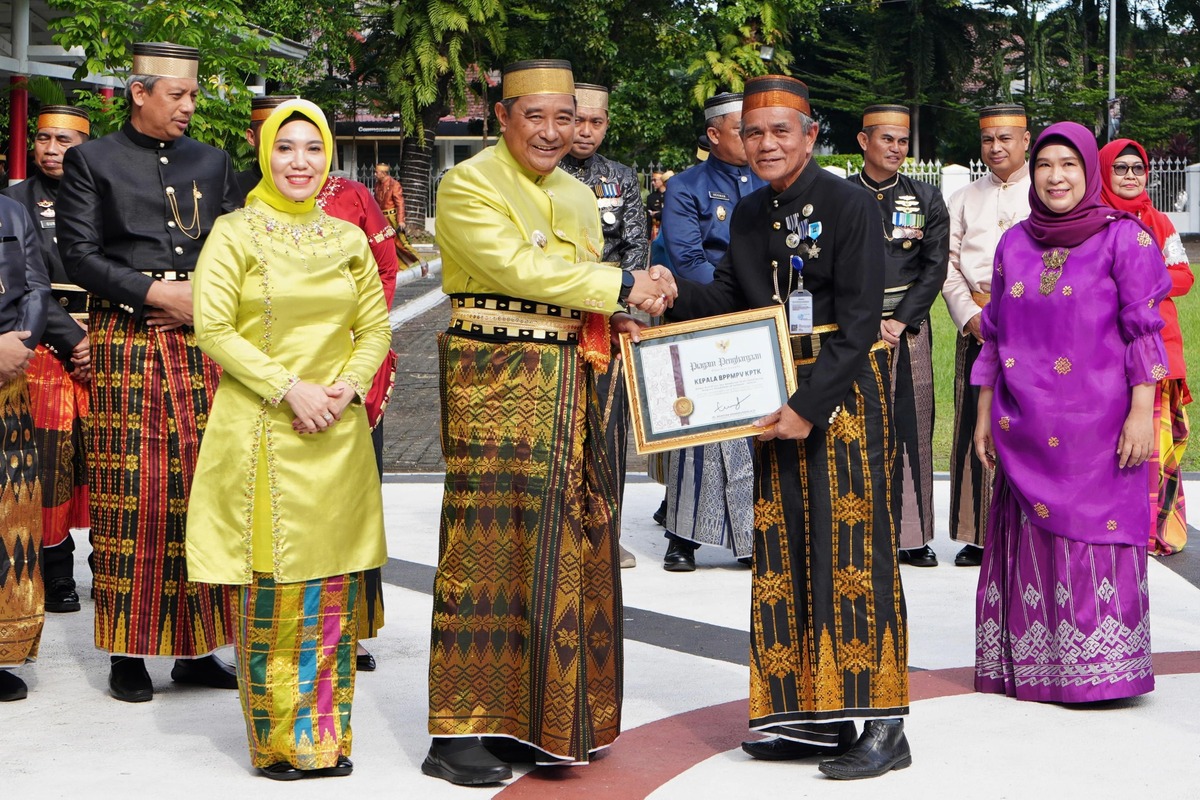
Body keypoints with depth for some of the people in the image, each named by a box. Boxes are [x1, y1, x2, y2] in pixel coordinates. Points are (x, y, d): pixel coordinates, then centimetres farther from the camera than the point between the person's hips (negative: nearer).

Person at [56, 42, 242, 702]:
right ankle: (128, 650, 5)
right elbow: (79, 254, -3)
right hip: (126, 343, -3)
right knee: (130, 495, -3)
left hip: (199, 342, 3)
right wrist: (157, 292, -11)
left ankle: (196, 646, 9)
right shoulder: (92, 160, 6)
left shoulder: (212, 162, 17)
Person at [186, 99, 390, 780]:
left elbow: (376, 328, 11)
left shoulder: (349, 239, 11)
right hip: (261, 430, -4)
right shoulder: (235, 234, -1)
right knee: (270, 585, -2)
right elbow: (214, 328, -8)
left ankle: (325, 736, 15)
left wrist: (345, 388, -7)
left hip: (337, 434, 4)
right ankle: (278, 740, 9)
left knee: (333, 585, 5)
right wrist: (289, 388, -15)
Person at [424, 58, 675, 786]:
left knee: (569, 547, 7)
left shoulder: (578, 195, 18)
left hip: (570, 389, 7)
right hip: (495, 387, -7)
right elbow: (518, 267, -18)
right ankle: (461, 733, -1)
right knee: (490, 545, -7)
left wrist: (615, 319, 1)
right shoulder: (469, 185, -6)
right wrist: (623, 286, -16)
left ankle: (549, 719, 16)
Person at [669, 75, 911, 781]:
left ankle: (884, 726, -2)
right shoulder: (749, 215, 13)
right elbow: (730, 300, 14)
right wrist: (677, 291, -6)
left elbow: (858, 323, -14)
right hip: (775, 400, 7)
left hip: (843, 396, -7)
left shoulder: (851, 204, -9)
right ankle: (813, 717, 15)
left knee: (852, 553, -7)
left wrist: (812, 405, -20)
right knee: (787, 555, 7)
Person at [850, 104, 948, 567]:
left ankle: (912, 535, 4)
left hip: (909, 327, 2)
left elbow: (934, 268, 5)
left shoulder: (927, 199, 11)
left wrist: (900, 322, -6)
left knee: (911, 429, 0)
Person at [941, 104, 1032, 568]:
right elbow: (948, 264, 10)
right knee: (976, 428, 1)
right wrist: (970, 316, -5)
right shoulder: (963, 200, 16)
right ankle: (978, 535, 6)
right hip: (976, 325, 3)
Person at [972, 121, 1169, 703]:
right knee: (1029, 541, 5)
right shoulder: (1014, 245, 11)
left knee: (1094, 538, -3)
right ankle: (1027, 668, 13)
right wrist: (984, 415, 13)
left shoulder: (1123, 239, -1)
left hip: (1096, 426, -4)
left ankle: (1098, 672, 4)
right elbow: (995, 338, 15)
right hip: (1024, 431, 4)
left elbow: (1144, 332, -5)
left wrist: (1141, 414, -11)